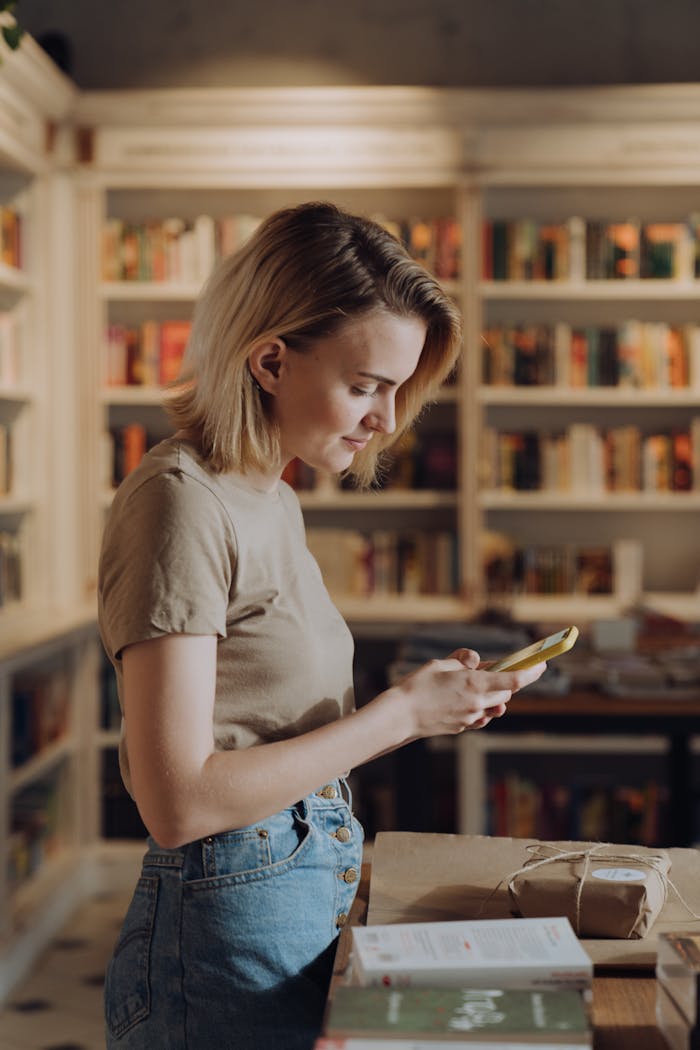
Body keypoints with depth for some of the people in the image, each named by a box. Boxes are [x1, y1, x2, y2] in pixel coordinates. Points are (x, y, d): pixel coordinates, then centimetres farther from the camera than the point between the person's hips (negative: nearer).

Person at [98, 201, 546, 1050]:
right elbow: (179, 801, -22)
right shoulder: (181, 502, -18)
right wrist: (397, 714, -17)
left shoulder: (271, 500, 10)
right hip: (231, 935, -9)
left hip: (312, 904, 9)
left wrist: (424, 697, 1)